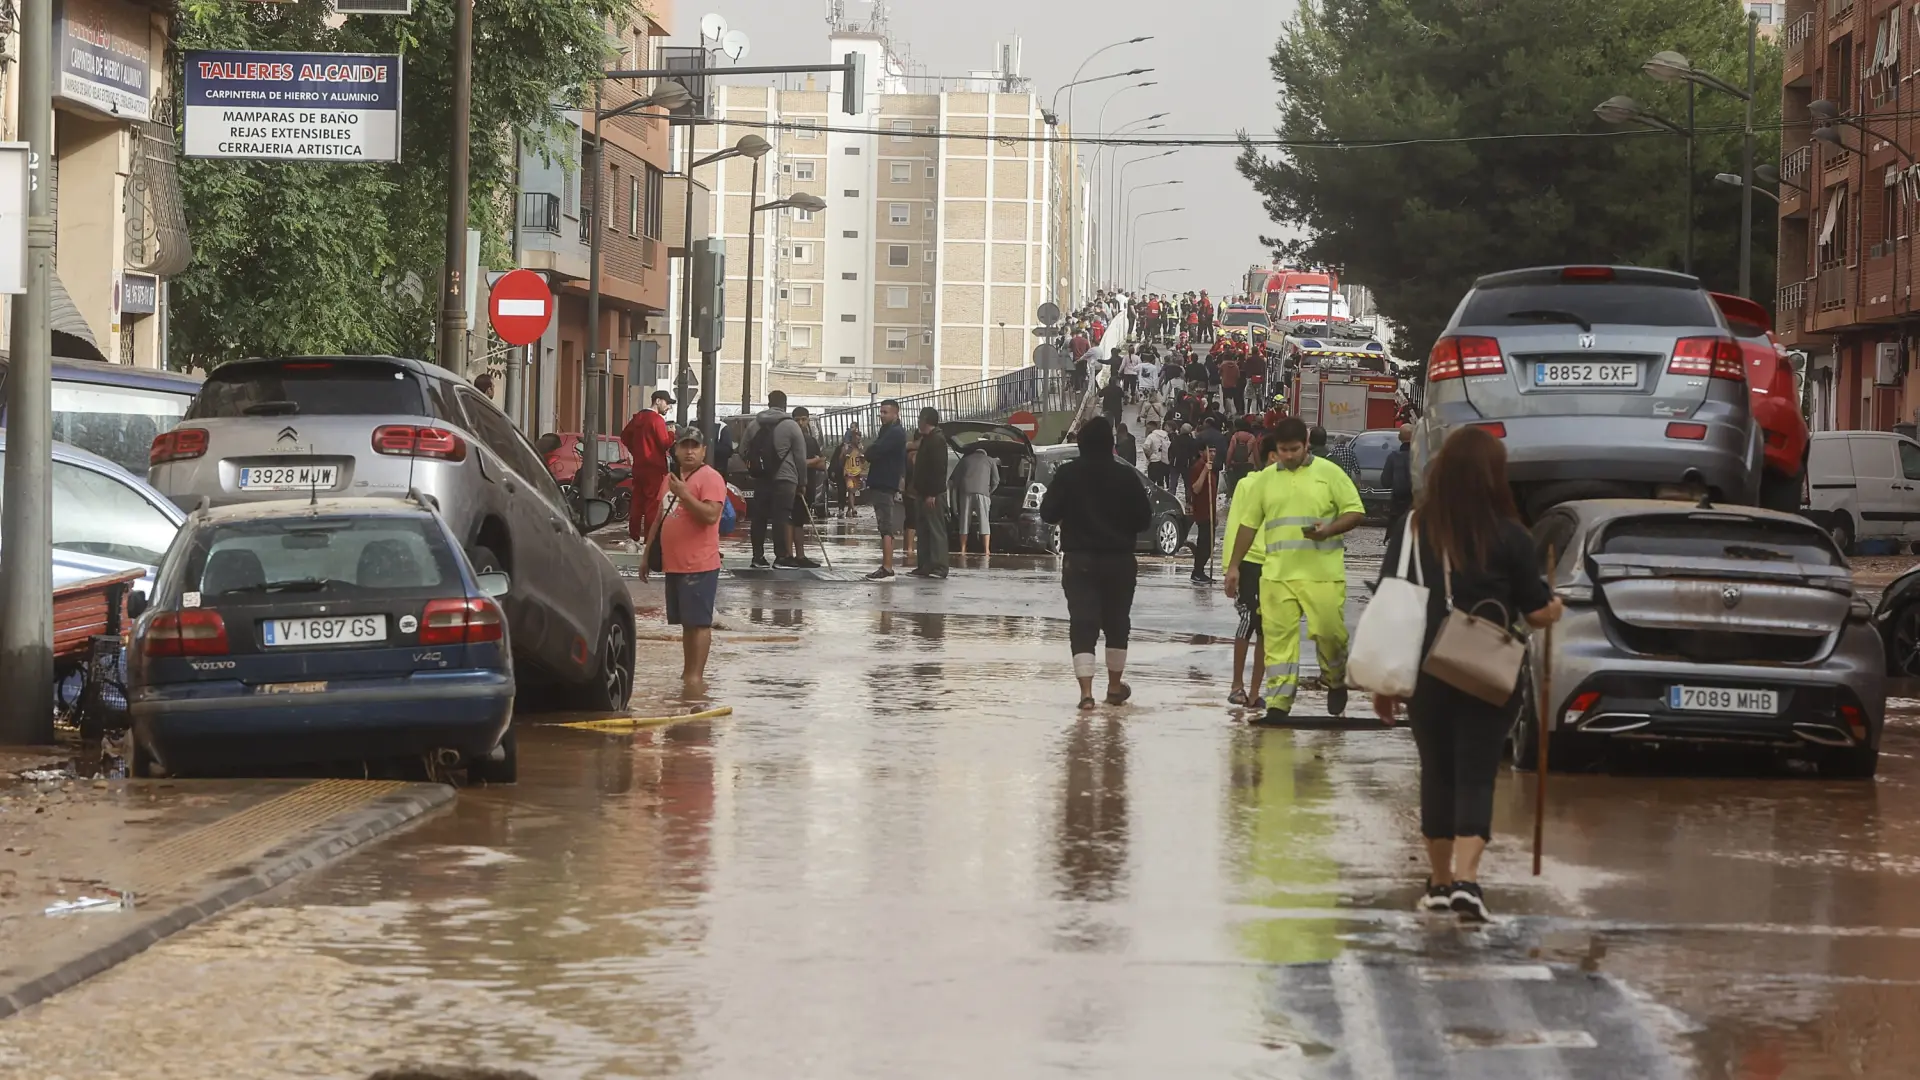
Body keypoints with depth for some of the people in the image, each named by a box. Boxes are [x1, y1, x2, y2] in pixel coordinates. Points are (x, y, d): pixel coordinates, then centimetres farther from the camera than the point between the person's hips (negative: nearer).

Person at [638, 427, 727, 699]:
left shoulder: (710, 478, -7)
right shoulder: (671, 479, 19)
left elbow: (711, 515, -21)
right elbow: (659, 519, 26)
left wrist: (683, 494, -23)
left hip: (699, 566, -8)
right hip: (674, 564, 8)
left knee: (699, 622, -8)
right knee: (686, 622, 13)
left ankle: (696, 677, -11)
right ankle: (687, 673, 19)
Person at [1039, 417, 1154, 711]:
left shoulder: (1067, 474, -9)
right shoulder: (1125, 476, -8)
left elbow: (1048, 513, -6)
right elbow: (1144, 519, -4)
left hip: (1079, 561, -1)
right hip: (1119, 560, 1)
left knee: (1082, 624, -3)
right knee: (1117, 623, 18)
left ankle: (1086, 692, -16)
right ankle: (1115, 687, 29)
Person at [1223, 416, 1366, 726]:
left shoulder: (1329, 473, 1)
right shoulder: (1267, 478, 12)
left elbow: (1355, 511, 1)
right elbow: (1249, 524, 17)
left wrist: (1329, 529, -17)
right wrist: (1234, 565, 15)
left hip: (1322, 573, -3)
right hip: (1276, 573, 3)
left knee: (1329, 630, -4)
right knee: (1279, 638, -2)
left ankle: (1336, 682, 26)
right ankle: (1278, 706, -1)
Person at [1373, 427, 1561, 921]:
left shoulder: (1410, 532, -2)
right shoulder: (1509, 537, -8)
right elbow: (1539, 613, -2)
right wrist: (1556, 605, 22)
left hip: (1426, 675, 2)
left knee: (1437, 774, 13)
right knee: (1476, 775, 0)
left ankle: (1440, 882, 21)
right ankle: (1465, 879, -15)